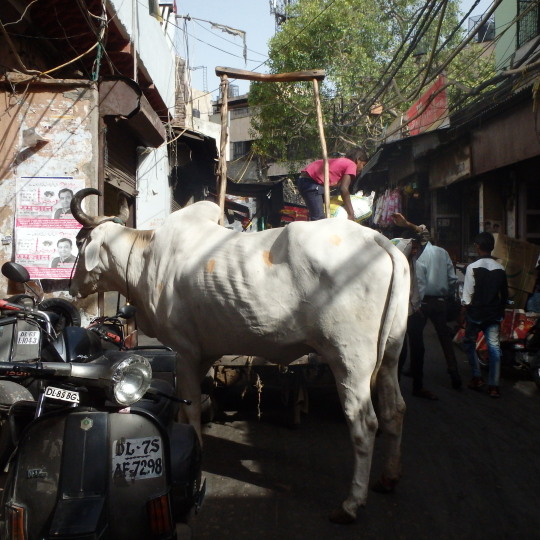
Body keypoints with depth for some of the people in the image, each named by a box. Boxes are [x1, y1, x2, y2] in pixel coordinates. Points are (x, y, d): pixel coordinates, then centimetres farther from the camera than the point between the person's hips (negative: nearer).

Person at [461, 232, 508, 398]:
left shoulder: (473, 267, -12)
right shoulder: (500, 269, 2)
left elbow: (467, 294, -11)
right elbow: (505, 295, 9)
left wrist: (464, 312, -2)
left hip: (476, 312, -4)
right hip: (494, 314, 4)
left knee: (469, 343, 14)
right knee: (494, 346, 4)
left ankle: (477, 378, 12)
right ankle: (493, 385, 5)